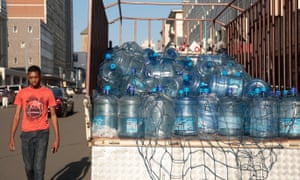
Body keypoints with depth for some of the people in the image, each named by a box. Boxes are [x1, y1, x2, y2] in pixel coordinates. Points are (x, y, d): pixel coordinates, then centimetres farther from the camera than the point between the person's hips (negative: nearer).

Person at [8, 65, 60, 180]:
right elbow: (17, 116, 6)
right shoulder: (22, 93, 4)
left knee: (39, 167, -7)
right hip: (26, 133, 2)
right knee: (29, 167, 11)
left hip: (42, 133, -2)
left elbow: (53, 115, 3)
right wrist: (12, 137, 1)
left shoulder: (48, 92, 1)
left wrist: (57, 138, -2)